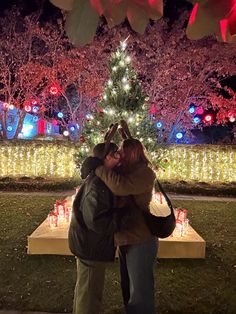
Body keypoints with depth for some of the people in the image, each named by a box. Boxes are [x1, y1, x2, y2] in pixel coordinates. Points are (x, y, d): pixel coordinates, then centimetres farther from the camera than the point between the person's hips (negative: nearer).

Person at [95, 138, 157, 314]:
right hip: (127, 240, 9)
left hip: (140, 242, -9)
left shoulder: (144, 173, -18)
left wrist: (99, 169, -22)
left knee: (140, 291, 8)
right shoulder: (127, 171, 9)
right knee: (127, 288, 24)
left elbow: (120, 187, -35)